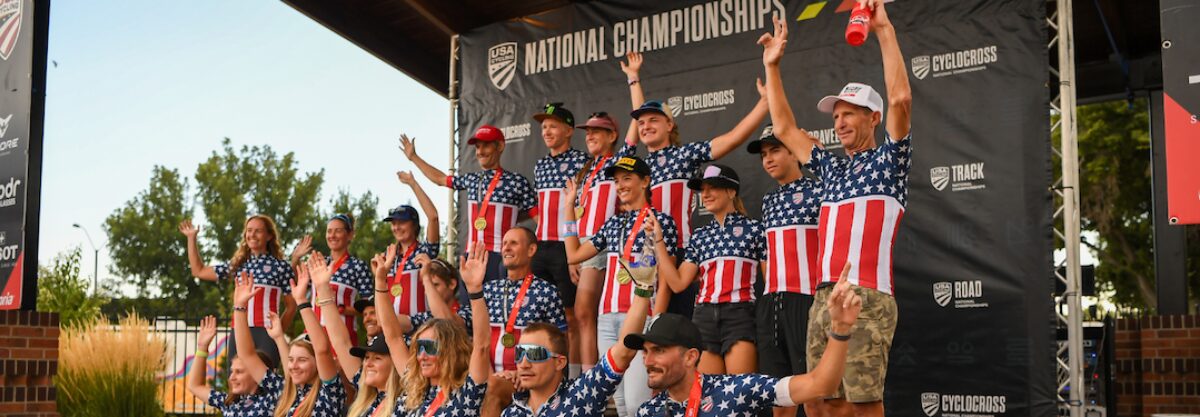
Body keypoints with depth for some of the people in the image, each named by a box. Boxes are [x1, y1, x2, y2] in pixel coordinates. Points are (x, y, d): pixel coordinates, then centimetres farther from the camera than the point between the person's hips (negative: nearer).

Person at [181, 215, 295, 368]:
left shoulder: (280, 266, 5)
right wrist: (191, 238, 22)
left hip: (266, 332, -4)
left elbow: (291, 306, 7)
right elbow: (198, 271, 24)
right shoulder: (238, 264, 17)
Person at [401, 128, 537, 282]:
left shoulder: (517, 182, -3)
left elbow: (539, 216, -3)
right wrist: (413, 157, 35)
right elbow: (440, 178, 30)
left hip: (501, 257, -6)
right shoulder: (471, 180, 15)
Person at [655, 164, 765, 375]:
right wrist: (658, 240, 7)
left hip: (740, 316, -4)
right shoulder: (699, 236, 17)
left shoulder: (753, 228, 6)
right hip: (704, 317, 4)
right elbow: (678, 283, 9)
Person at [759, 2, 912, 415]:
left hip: (867, 296, -6)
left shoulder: (889, 160, 7)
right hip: (823, 296, 6)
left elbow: (900, 98, -8)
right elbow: (785, 129, 29)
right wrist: (772, 67, 27)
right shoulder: (832, 167, 24)